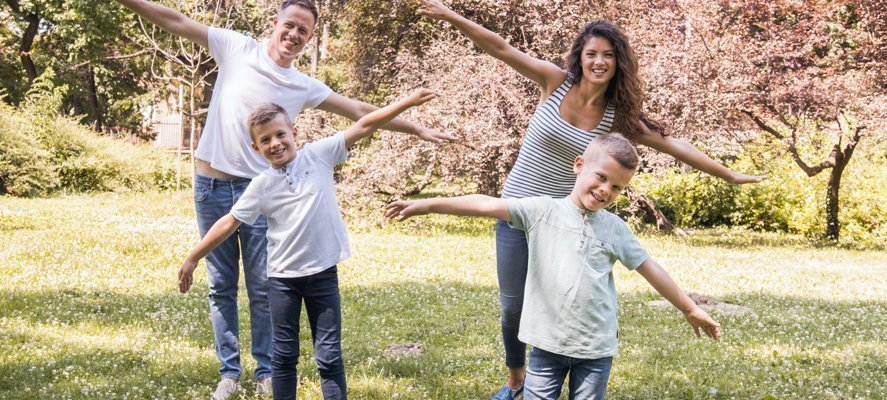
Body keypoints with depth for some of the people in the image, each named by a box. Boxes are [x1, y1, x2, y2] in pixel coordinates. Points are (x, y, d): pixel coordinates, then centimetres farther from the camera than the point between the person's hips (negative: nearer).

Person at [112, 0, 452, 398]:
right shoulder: (237, 48, 1)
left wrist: (419, 131, 8)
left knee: (263, 287, 1)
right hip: (212, 186, -1)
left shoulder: (305, 87, 5)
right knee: (221, 286, 6)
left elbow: (362, 111, 8)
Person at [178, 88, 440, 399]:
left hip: (323, 273, -1)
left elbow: (363, 127, -6)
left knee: (329, 355, 3)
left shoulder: (318, 155, -5)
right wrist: (193, 259, 4)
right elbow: (229, 223, 2)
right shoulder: (262, 186, -4)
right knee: (284, 354, 11)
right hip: (283, 278, 1)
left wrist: (408, 102, -10)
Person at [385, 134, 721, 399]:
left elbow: (650, 269, 12)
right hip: (547, 343, -1)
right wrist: (427, 204, -19)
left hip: (596, 348, 1)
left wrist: (690, 309, 17)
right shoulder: (542, 211, -2)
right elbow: (488, 205, -11)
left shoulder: (615, 228, 4)